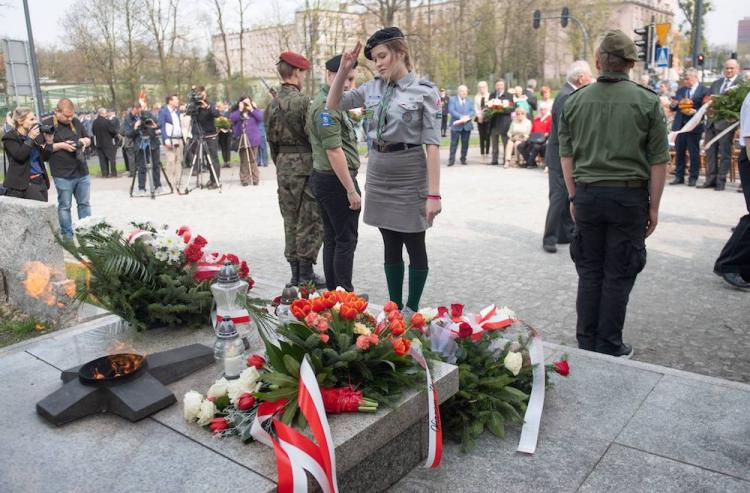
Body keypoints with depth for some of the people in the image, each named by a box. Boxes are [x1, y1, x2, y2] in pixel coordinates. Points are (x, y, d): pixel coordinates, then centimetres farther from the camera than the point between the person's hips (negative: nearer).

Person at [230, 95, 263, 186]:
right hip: (241, 140, 1)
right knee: (244, 161, 0)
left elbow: (261, 117, -10)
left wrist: (252, 110, -9)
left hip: (252, 140, -1)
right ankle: (244, 179, 5)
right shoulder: (236, 112, 10)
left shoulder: (255, 110, 8)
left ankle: (255, 179, 5)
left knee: (253, 160, -1)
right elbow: (232, 118, -9)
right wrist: (240, 110, -9)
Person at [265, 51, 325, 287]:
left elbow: (271, 140, 14)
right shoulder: (303, 101, -14)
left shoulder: (272, 104, 10)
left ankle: (295, 274, 18)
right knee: (309, 222, 0)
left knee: (291, 222, 12)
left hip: (283, 166, 7)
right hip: (305, 164, -7)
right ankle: (306, 274, 4)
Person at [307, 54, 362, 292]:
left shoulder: (323, 101, 16)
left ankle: (333, 292, 21)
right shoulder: (327, 106, -17)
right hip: (336, 180, -10)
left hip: (322, 178, 10)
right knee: (346, 240, -2)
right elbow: (334, 151, -22)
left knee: (331, 238, 13)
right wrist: (351, 190, -20)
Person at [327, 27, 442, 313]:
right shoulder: (373, 87, 6)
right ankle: (394, 307, 24)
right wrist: (343, 70, -2)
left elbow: (432, 144, -13)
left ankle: (412, 309, 18)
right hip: (378, 173, 5)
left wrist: (433, 193, -18)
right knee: (390, 246, 13)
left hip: (410, 174, -5)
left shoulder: (425, 91, -8)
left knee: (415, 247, 5)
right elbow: (333, 105, 12)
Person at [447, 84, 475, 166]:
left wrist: (467, 117, -15)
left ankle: (463, 159, 14)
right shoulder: (452, 100, 4)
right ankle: (451, 160, -2)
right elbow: (451, 110, -10)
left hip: (467, 125, 4)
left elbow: (472, 111, 6)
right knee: (454, 143, -5)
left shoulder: (470, 101, 16)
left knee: (465, 144, 5)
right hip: (456, 125, -4)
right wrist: (461, 117, -20)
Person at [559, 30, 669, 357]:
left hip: (587, 195, 3)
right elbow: (659, 160, -3)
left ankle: (586, 343, 21)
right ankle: (609, 347, 15)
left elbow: (566, 155, 7)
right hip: (629, 196, -2)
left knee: (589, 271, 12)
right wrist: (653, 207, 4)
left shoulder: (575, 100, 3)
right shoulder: (647, 101, -4)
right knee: (618, 275, 6)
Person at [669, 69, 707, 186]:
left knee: (694, 153, 2)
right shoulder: (680, 90, 14)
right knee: (679, 151, 7)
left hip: (694, 126, -5)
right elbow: (674, 107, 15)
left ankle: (693, 178, 9)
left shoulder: (703, 91, -3)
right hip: (680, 125, 5)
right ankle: (679, 176, 15)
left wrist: (695, 111, -22)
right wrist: (673, 105, -6)